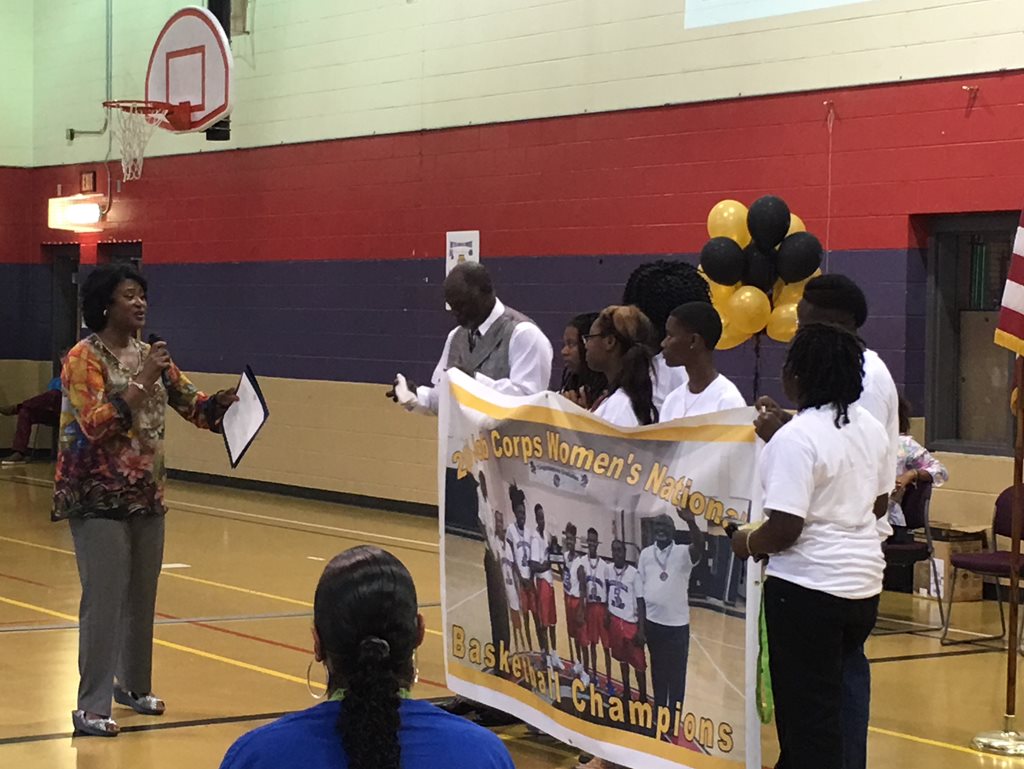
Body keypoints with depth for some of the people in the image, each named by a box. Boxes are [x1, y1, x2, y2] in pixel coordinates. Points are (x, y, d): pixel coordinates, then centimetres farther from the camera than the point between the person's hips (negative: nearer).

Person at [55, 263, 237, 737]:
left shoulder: (150, 356, 10)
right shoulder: (84, 357, -10)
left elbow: (192, 404, 6)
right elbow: (95, 423, -20)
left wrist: (228, 400, -13)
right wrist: (141, 383, -24)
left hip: (147, 494, 7)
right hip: (99, 497, -7)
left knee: (143, 596, 14)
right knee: (104, 599, -9)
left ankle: (133, 685, 30)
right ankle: (92, 707, -4)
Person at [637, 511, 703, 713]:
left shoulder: (682, 553, -8)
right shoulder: (646, 553, 4)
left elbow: (699, 548, -31)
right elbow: (640, 589, 8)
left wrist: (691, 522, -50)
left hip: (677, 623, -3)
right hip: (652, 622, 3)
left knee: (676, 673, 3)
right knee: (658, 671, 15)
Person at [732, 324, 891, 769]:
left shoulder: (796, 438, -20)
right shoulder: (871, 429, 5)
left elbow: (784, 530, -23)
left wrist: (747, 543, -5)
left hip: (809, 586, -8)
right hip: (864, 582, 8)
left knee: (806, 709, 3)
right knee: (831, 694, 20)